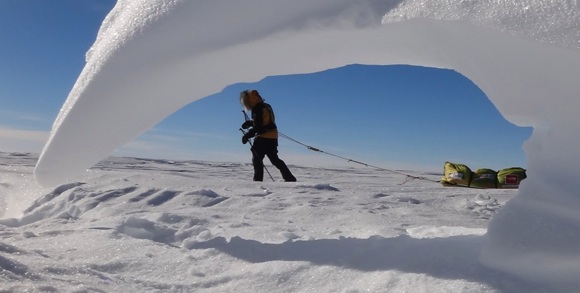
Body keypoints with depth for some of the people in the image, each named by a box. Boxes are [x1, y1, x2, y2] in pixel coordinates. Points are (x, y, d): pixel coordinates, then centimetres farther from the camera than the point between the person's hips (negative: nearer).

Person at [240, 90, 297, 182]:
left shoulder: (257, 109, -17)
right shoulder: (266, 106, 13)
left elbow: (257, 127, -20)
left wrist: (247, 135, -11)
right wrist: (250, 123, 13)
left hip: (263, 138, -9)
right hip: (273, 137, 9)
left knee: (256, 159, 1)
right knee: (275, 159, 17)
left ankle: (258, 180, -1)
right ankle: (290, 178, 16)